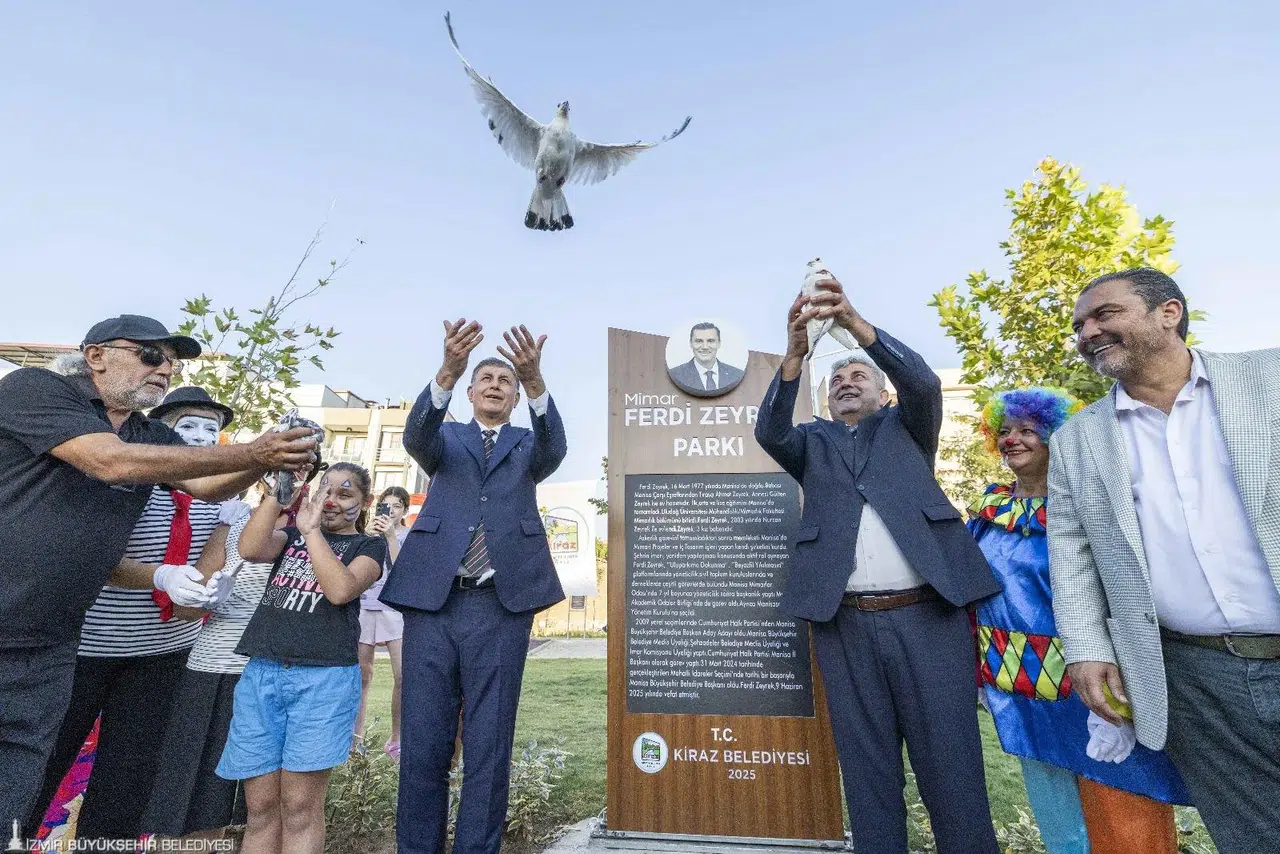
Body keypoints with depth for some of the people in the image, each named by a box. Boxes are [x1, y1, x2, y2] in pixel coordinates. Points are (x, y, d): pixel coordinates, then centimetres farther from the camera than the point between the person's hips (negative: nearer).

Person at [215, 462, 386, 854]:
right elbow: (249, 548, -4)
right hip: (261, 673, 4)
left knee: (300, 806, 2)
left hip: (325, 678, -3)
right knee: (260, 806, 9)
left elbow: (340, 590, -13)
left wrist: (311, 530, -10)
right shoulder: (292, 535, 17)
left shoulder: (368, 546, 6)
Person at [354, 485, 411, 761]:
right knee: (362, 675, 8)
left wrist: (390, 535, -18)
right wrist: (369, 536, -14)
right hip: (365, 606, 3)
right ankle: (357, 734, 22)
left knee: (402, 676, -8)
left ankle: (395, 739, 5)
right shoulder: (370, 532, 12)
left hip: (396, 608, -2)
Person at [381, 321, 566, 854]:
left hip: (503, 605, 0)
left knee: (489, 746, 5)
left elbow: (554, 449, -9)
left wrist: (535, 380, -29)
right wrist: (448, 372, -28)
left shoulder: (527, 447, 14)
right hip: (432, 599, 1)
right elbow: (416, 437, -8)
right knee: (422, 744, 7)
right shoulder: (446, 440, 16)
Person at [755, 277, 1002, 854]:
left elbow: (924, 383, -4)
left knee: (951, 768, 5)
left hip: (927, 616, 0)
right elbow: (769, 432, -4)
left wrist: (855, 322, -17)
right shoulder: (814, 443, 16)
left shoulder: (907, 427, 16)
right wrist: (795, 352, -17)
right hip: (845, 624, 1)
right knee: (867, 770, 9)